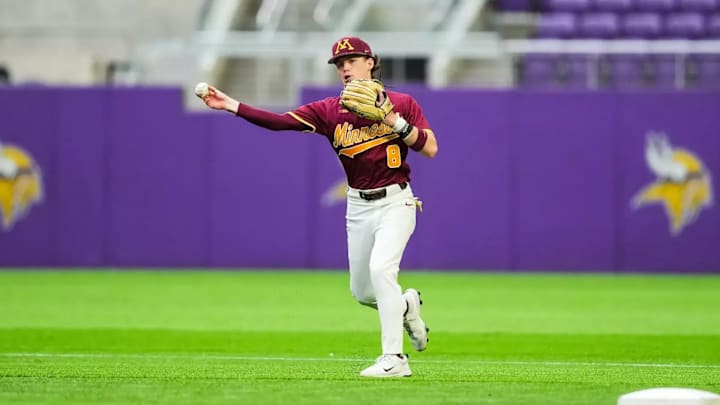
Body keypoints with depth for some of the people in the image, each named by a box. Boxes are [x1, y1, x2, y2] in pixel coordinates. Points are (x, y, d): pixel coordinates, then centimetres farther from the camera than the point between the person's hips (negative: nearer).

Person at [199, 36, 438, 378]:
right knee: (362, 292, 10)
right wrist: (230, 105, -22)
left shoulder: (401, 104, -5)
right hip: (359, 207, 5)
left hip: (395, 203, -5)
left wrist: (393, 121, -23)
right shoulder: (330, 111, 0)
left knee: (381, 267, -26)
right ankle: (406, 305, 45)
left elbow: (430, 148, -12)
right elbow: (279, 121, -11)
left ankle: (394, 359, -23)